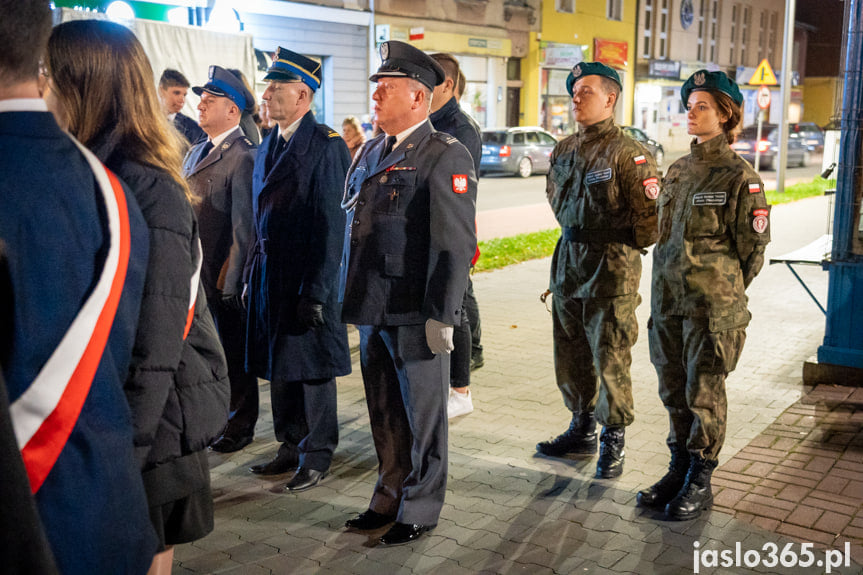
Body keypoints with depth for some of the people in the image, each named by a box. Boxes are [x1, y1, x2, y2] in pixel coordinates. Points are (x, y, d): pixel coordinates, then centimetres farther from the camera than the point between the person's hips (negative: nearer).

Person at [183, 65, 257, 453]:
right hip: (193, 272, 8)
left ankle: (240, 426, 22)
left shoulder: (243, 157, -13)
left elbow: (243, 226, -16)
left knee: (233, 351, 6)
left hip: (224, 276, -8)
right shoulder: (194, 153, 14)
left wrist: (231, 279, -16)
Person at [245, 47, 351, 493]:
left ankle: (316, 455, 19)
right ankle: (291, 445, 31)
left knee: (312, 367, 4)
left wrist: (317, 290, -19)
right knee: (278, 366, 16)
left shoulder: (327, 147, -13)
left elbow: (332, 223, -17)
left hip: (308, 277, -8)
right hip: (269, 271, 8)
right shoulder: (267, 147, 12)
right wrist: (252, 273, 13)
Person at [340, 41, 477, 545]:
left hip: (416, 315, -7)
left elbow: (456, 244, -16)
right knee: (384, 413, 17)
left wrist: (442, 316, -19)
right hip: (374, 310, 8)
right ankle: (390, 497, 33)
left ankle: (420, 509, 23)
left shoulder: (445, 157, -11)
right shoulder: (372, 154, 14)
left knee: (422, 414, 7)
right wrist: (353, 299, 16)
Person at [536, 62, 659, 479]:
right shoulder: (564, 150, 10)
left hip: (611, 268, -7)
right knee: (570, 355, 14)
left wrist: (624, 254, -1)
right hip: (567, 261, 7)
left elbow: (649, 213, -11)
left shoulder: (628, 153, -12)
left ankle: (613, 441, 15)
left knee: (610, 358, 0)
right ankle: (582, 429, 30)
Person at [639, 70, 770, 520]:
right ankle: (678, 470, 27)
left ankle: (700, 482, 16)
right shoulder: (677, 171, 12)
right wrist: (670, 287, 14)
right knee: (673, 390, 13)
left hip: (711, 305, -6)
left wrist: (725, 297, 3)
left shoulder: (739, 176, -8)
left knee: (704, 393, 2)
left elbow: (753, 247, -4)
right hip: (668, 299, 6)